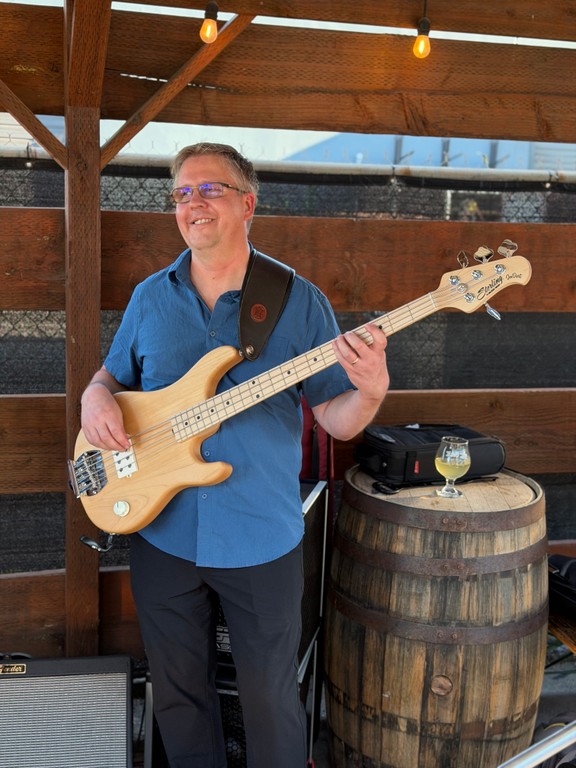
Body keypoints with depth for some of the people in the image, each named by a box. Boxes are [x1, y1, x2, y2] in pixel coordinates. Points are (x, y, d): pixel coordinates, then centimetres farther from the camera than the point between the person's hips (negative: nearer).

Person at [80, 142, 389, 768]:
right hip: (162, 533, 3)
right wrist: (96, 398, -9)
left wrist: (368, 393, -27)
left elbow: (335, 419, -4)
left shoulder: (299, 301, -5)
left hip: (261, 540, -3)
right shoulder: (150, 297, 4)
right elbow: (112, 374, 15)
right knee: (177, 691, 19)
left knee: (270, 696, 13)